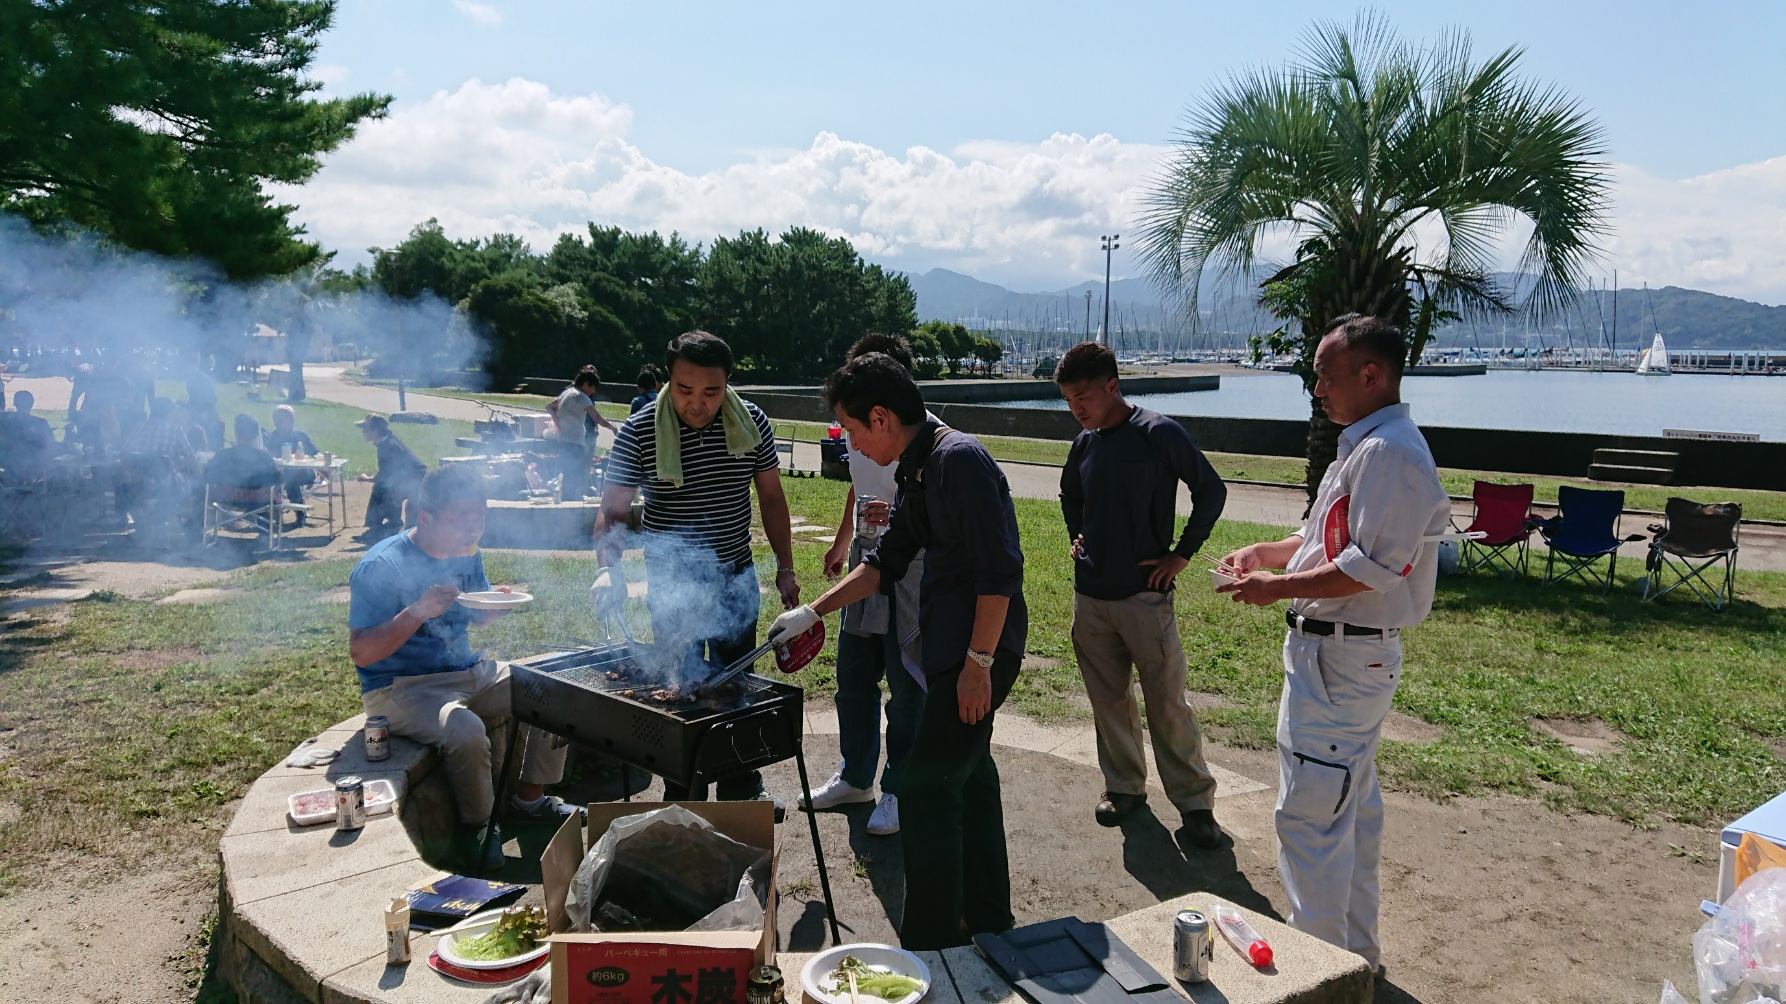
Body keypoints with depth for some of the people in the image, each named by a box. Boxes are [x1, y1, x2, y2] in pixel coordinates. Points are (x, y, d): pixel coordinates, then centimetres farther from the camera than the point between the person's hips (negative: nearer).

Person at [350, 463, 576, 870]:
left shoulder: (468, 553, 5)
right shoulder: (381, 567, -17)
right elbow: (361, 653, -21)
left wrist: (496, 604, -3)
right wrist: (418, 611, -32)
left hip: (470, 672, 8)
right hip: (400, 687, -7)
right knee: (467, 731, -36)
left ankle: (529, 799, 10)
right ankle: (478, 824, -9)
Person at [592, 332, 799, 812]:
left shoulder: (751, 422, -7)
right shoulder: (639, 432, -15)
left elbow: (771, 498, 4)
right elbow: (612, 510, -14)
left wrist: (785, 567, 3)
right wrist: (608, 568, -31)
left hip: (737, 579, 3)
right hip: (671, 584, -2)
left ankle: (743, 789, 32)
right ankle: (680, 799, 26)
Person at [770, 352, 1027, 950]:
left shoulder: (959, 460, -19)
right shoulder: (916, 470, 12)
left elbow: (1000, 571, -23)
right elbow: (886, 561, 19)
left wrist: (978, 663, -21)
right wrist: (813, 612, 16)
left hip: (978, 649, -10)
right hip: (951, 646, 10)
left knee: (926, 792, -6)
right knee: (967, 777, 19)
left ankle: (932, 946, 5)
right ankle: (988, 920, 35)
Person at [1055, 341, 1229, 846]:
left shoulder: (1158, 434, -12)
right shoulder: (1084, 444, 7)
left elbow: (1211, 490, -8)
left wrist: (1182, 554, -8)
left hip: (1144, 593, -5)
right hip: (1090, 596, 6)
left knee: (1168, 703, 0)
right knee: (1109, 699, 14)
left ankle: (1194, 800, 13)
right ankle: (1124, 786, 29)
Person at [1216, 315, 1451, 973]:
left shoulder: (1388, 453, -20)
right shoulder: (1367, 445, 15)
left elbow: (1372, 565, -25)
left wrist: (1278, 588, -18)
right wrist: (1269, 553, 9)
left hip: (1340, 656, -11)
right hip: (1346, 653, 11)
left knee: (1309, 814, -6)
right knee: (1352, 808, 20)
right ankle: (1356, 950, 34)